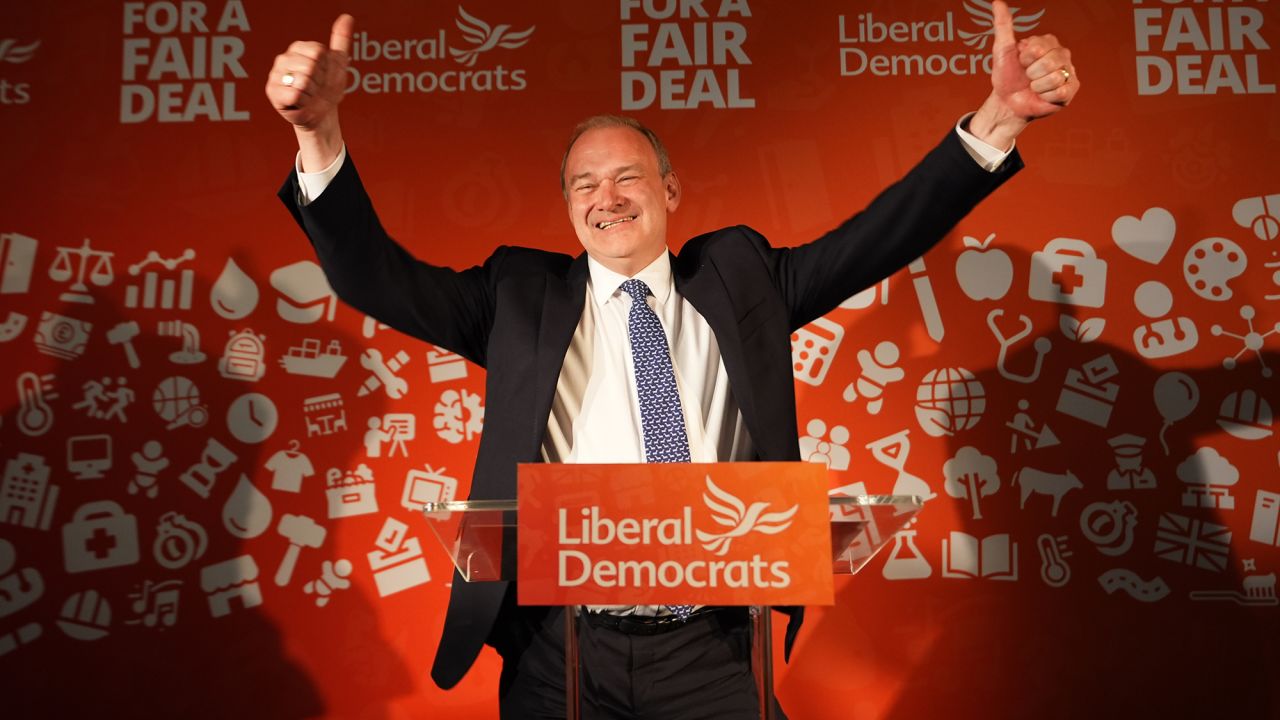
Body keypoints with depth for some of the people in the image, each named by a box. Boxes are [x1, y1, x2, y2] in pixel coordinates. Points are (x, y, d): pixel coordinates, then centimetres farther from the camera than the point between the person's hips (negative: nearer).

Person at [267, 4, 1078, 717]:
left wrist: (998, 118, -12)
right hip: (562, 651, 0)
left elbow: (881, 237, 0)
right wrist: (321, 133, -19)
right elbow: (377, 278, -4)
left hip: (714, 650, 1)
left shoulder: (738, 274, 6)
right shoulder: (523, 294, 4)